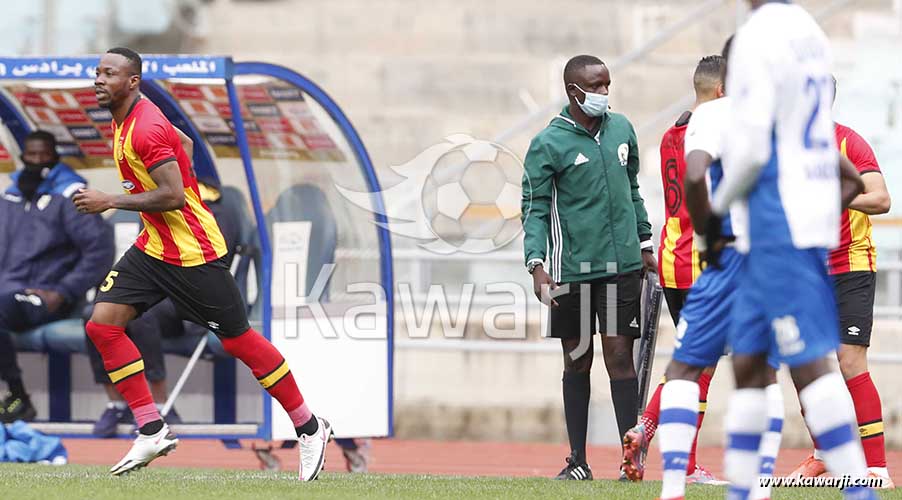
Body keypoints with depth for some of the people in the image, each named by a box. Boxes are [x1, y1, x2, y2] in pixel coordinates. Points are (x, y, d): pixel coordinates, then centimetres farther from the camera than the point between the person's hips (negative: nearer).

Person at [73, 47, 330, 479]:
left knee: (238, 340, -2)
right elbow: (183, 141, 24)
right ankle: (152, 431, -1)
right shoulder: (122, 120, 8)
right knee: (102, 325, -5)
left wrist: (110, 202, -22)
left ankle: (309, 428, 12)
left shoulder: (146, 128, -22)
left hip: (193, 255, -9)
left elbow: (172, 196, -27)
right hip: (153, 247, 9)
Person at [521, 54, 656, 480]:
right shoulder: (548, 145, -6)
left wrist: (644, 244, 20)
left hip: (622, 266, 2)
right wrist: (536, 263, -18)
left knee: (620, 355, -3)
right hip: (572, 270, -2)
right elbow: (535, 209, -7)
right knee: (577, 361, 8)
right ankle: (578, 460, 15)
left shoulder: (622, 130, 8)